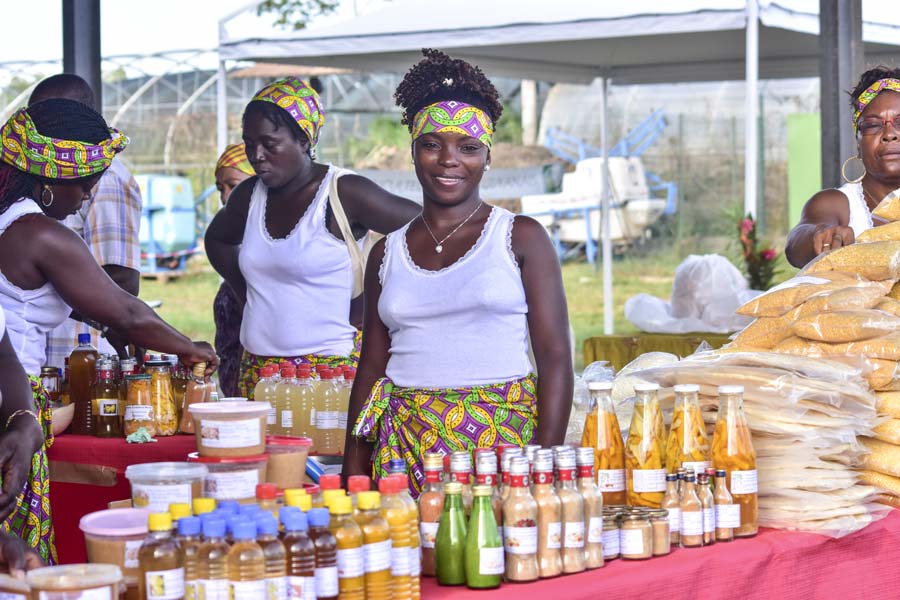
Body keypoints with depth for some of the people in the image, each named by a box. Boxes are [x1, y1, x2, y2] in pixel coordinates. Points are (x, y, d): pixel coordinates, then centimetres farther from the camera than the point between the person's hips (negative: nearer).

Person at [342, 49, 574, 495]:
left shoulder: (521, 237, 3)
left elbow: (556, 358, -2)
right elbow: (371, 370, 15)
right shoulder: (388, 253, 13)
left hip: (504, 438, -2)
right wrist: (353, 473, 6)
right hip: (405, 448, 2)